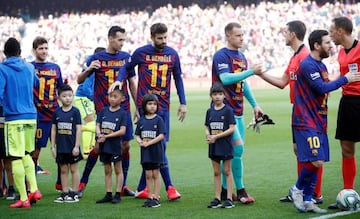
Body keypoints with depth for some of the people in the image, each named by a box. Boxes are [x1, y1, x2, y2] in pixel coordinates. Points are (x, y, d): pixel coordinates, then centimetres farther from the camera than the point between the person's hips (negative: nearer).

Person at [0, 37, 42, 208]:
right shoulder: (29, 68, 10)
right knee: (26, 154, 20)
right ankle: (34, 189, 7)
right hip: (31, 116, 5)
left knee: (16, 158, -1)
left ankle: (23, 199, -2)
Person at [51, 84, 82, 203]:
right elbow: (53, 130, 8)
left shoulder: (75, 112, -5)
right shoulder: (57, 112, 4)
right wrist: (53, 146, 4)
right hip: (61, 147, 3)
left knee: (74, 169, 4)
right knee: (63, 170, 9)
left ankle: (74, 194, 9)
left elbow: (78, 129, -6)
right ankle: (65, 193, 15)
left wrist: (76, 146, -11)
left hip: (72, 147, -3)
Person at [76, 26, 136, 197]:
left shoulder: (126, 57, 9)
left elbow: (132, 83, 15)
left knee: (126, 145, 2)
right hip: (103, 109, -3)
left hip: (123, 108, 3)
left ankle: (123, 185, 11)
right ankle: (83, 182, 10)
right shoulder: (97, 58, 0)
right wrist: (88, 69, -18)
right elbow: (80, 81, 2)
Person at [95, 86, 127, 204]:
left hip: (115, 145, -5)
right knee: (107, 171, 11)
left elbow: (122, 131, -13)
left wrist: (107, 136, -17)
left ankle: (118, 194, 8)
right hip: (104, 145, 5)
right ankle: (108, 195, 16)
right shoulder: (103, 111, 7)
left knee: (118, 170, 4)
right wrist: (99, 135, -16)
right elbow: (98, 125, 5)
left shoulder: (122, 113, -7)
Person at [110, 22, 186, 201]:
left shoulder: (172, 54, 7)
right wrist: (119, 80, -8)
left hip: (163, 106, 4)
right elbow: (127, 67, 12)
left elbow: (178, 78, 15)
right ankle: (169, 186, -5)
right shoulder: (141, 53, -2)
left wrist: (183, 103, 12)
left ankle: (142, 188, 11)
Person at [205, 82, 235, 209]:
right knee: (216, 172, 9)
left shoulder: (228, 110, -8)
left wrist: (216, 136, -17)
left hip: (225, 145, -5)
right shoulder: (210, 111, 8)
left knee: (227, 171, 1)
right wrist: (208, 135, -11)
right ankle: (217, 198, 13)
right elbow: (207, 128, 12)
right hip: (213, 146, 5)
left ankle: (229, 198, 4)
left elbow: (231, 129, -13)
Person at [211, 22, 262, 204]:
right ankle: (240, 190, -6)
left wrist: (254, 105, 23)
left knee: (230, 151, 9)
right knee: (238, 147, -14)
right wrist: (251, 71, -27)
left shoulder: (241, 57, 16)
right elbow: (226, 78, -25)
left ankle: (224, 190, 15)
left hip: (237, 111, 8)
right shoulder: (221, 56, -11)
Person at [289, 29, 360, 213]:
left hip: (318, 122, 9)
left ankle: (307, 201, 11)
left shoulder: (320, 65, 16)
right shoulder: (308, 65, -14)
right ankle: (297, 189, 5)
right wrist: (345, 79, -13)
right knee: (316, 161, -16)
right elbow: (322, 88, -20)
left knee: (316, 162, 6)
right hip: (306, 122, -9)